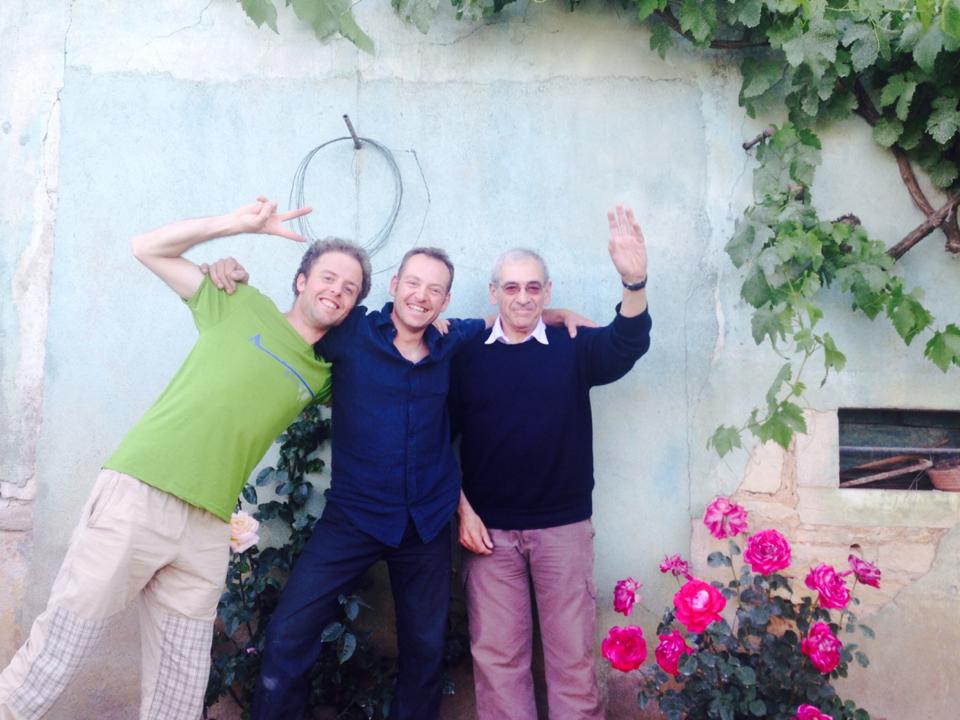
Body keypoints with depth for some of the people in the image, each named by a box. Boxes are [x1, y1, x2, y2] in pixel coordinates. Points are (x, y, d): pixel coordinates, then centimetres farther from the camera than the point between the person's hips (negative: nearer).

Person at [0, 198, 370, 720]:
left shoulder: (324, 375, 15)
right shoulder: (245, 307, 7)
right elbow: (149, 248, 9)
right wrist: (243, 223, 1)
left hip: (207, 531, 4)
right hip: (139, 494, -3)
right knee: (56, 652, -2)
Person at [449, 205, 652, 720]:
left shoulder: (573, 348, -1)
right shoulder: (468, 356, 0)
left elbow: (627, 345, -20)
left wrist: (634, 282, -38)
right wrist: (462, 509, -3)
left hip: (564, 526, 0)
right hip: (489, 528, 1)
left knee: (572, 653, 10)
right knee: (496, 655, 11)